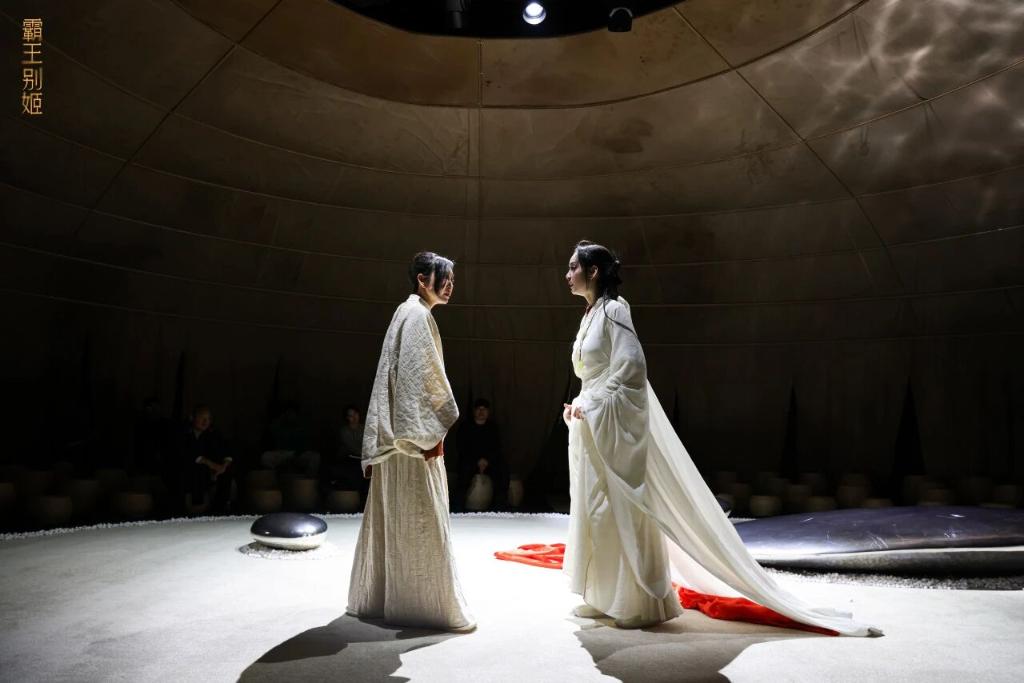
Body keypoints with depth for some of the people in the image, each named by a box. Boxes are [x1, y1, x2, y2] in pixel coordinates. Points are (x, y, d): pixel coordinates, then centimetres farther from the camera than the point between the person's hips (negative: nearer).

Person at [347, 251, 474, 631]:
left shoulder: (407, 313, 20)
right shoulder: (418, 315, -10)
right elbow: (424, 376, -17)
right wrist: (435, 432, -15)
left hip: (397, 434, 10)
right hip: (415, 433, -10)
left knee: (393, 518, 14)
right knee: (420, 519, -5)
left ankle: (375, 598, 23)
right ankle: (430, 606, 2)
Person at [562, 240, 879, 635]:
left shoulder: (613, 309, -12)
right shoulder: (590, 315, 15)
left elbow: (631, 366, -21)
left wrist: (589, 404, -17)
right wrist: (578, 406, 8)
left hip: (615, 424, -10)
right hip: (591, 427, 10)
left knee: (623, 510, -3)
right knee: (595, 509, 13)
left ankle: (642, 603, 8)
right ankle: (606, 597, 23)